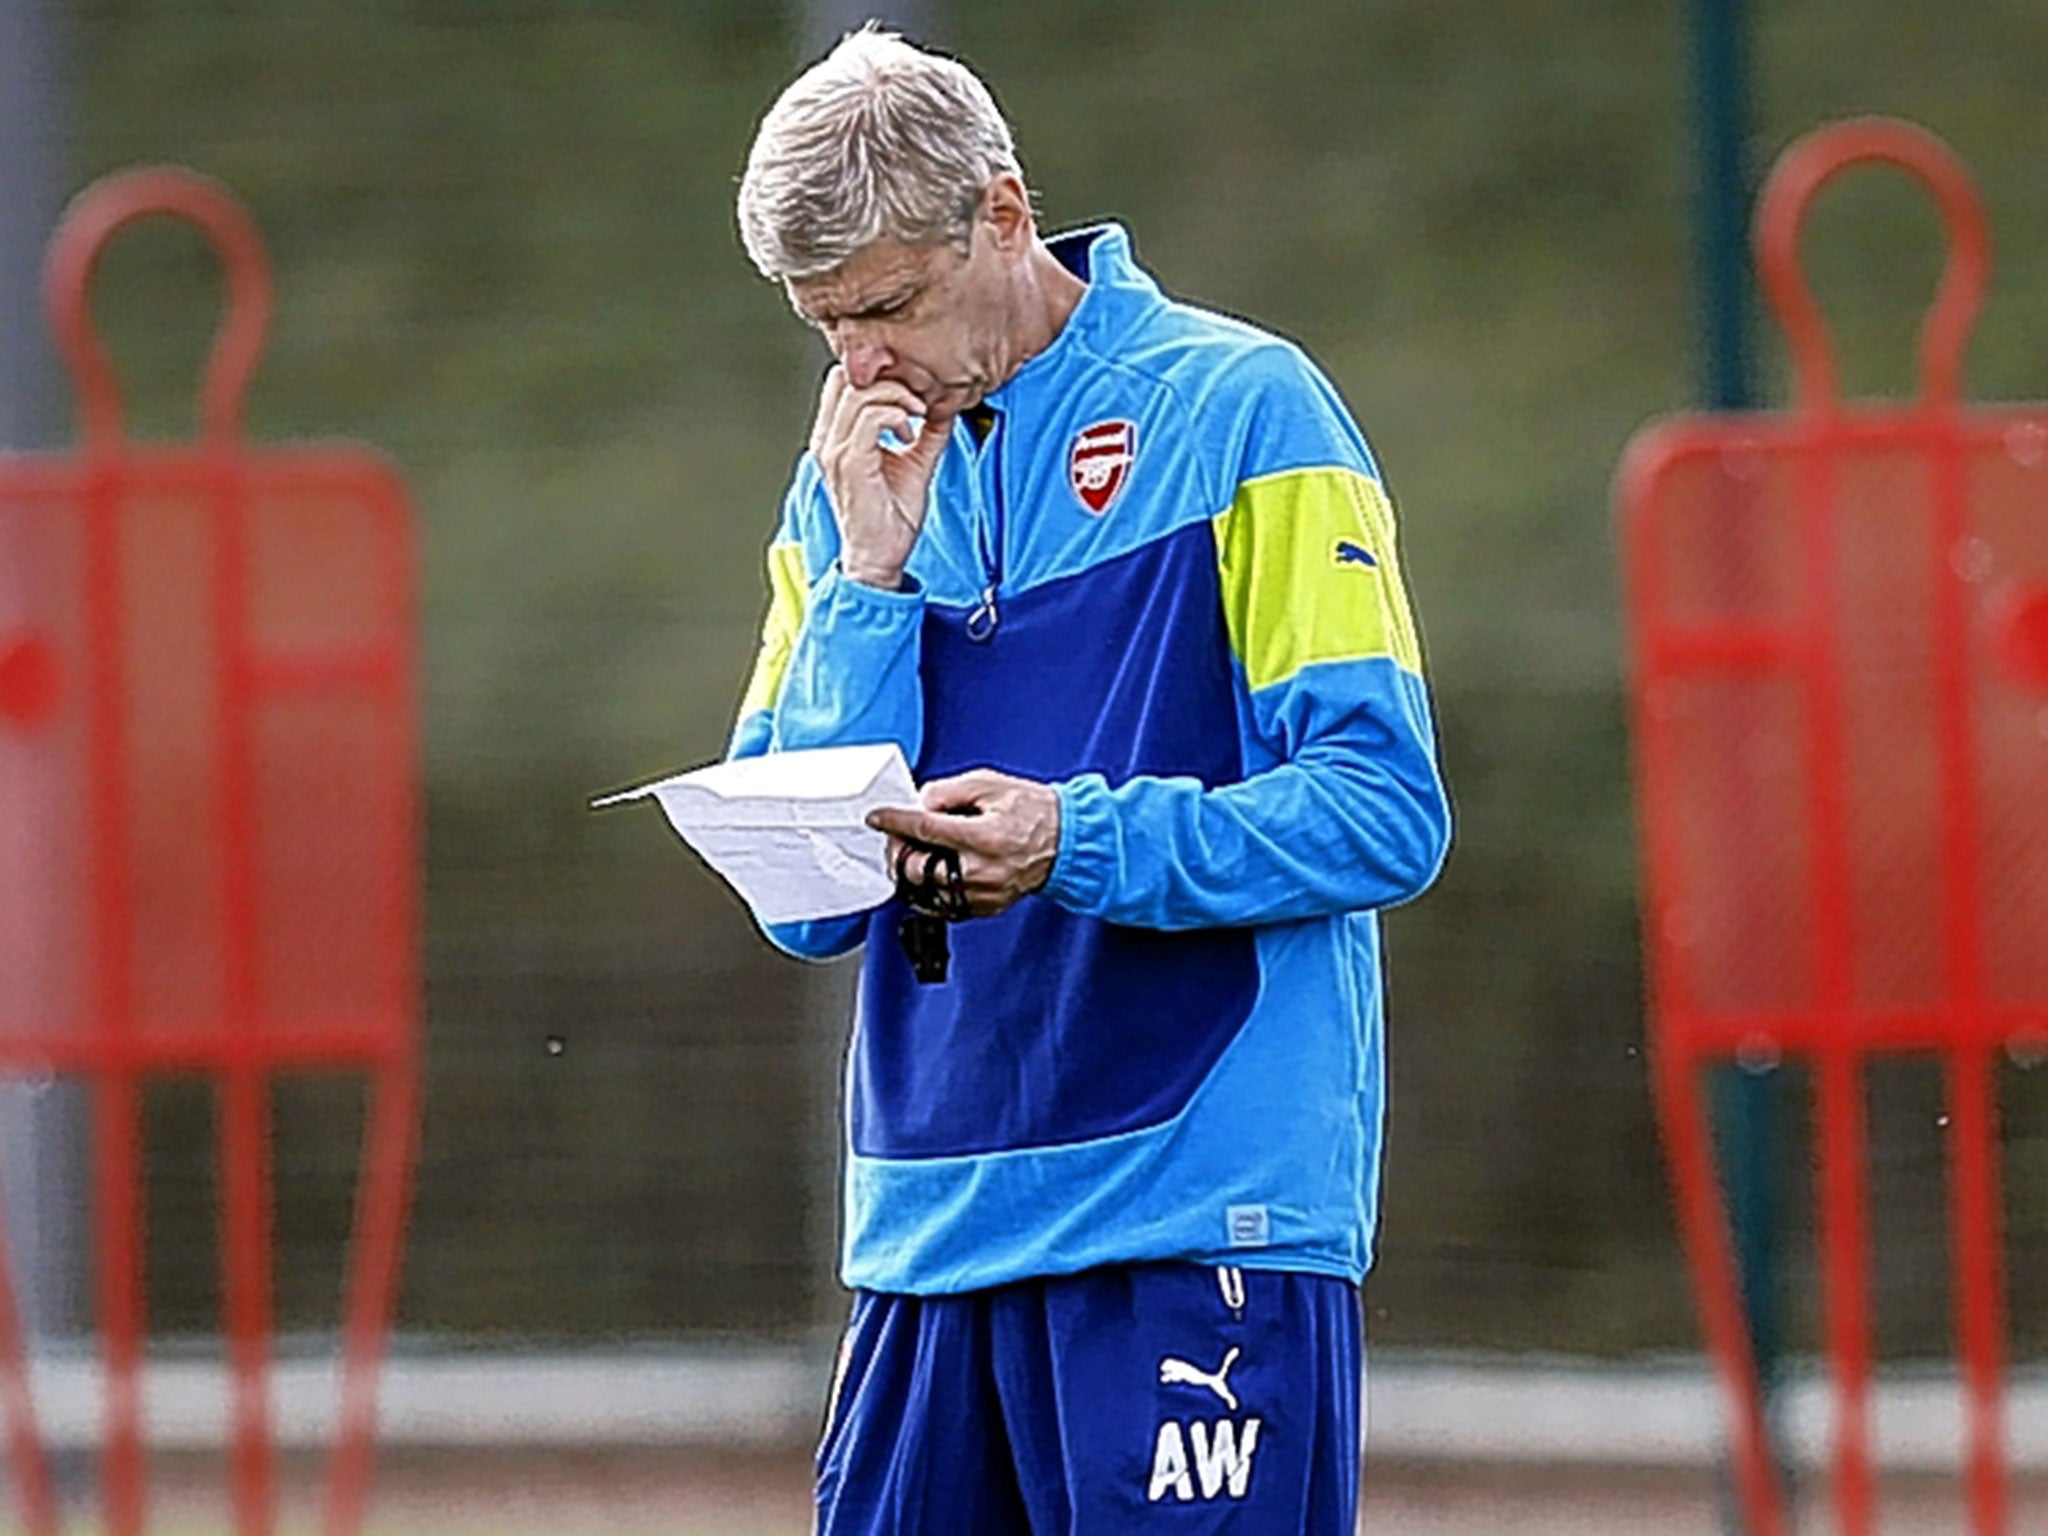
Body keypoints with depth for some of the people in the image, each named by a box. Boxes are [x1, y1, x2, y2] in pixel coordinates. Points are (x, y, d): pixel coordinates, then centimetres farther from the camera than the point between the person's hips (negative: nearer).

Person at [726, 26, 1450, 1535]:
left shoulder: (1238, 410, -2)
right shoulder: (855, 483, 14)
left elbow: (1385, 815, -9)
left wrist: (1083, 844, -22)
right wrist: (868, 578, -2)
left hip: (1201, 1225, -5)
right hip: (934, 1229, 5)